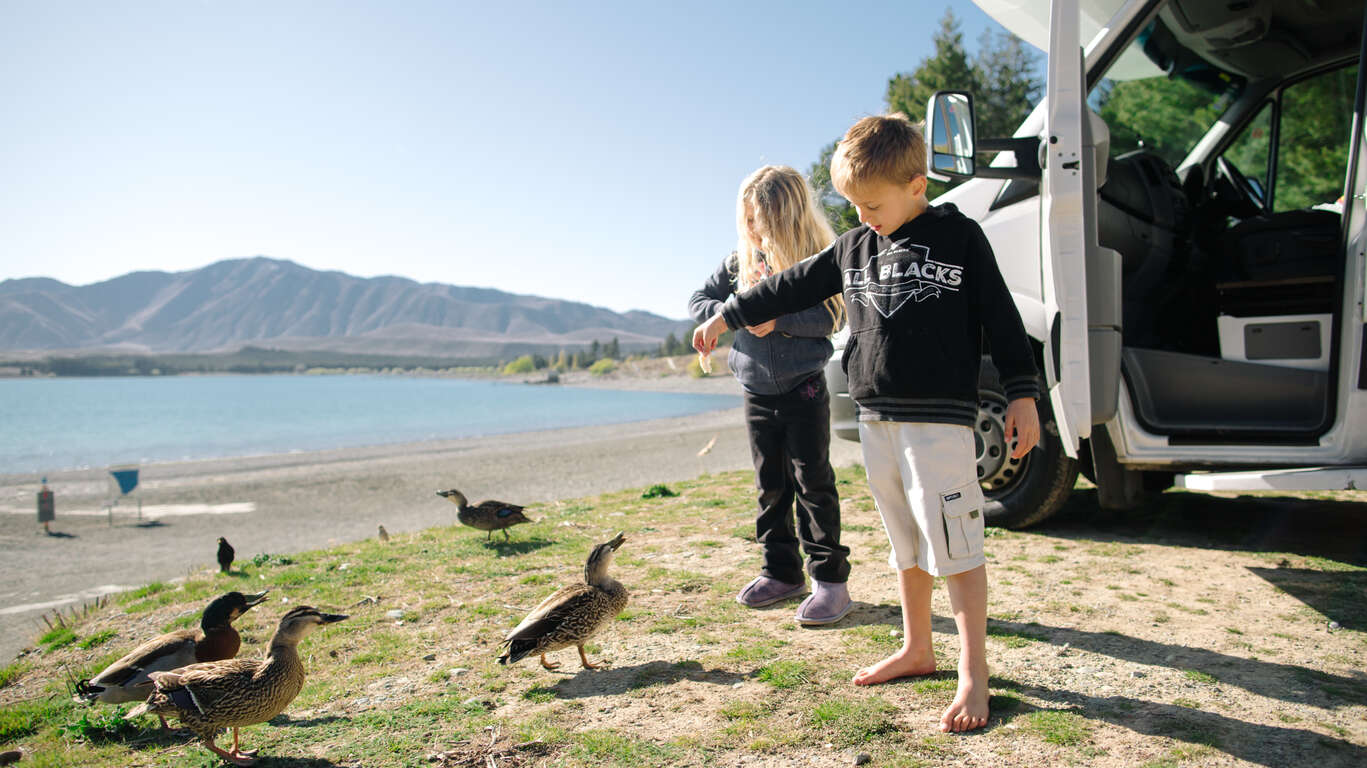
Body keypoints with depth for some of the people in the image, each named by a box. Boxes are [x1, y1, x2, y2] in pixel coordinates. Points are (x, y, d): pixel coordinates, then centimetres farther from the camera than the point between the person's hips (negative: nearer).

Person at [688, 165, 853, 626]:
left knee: (813, 482, -1)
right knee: (770, 485, 11)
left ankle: (830, 578, 7)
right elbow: (698, 300, 9)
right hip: (757, 393, 5)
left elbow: (830, 319, -14)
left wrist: (779, 322, -25)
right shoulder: (741, 261, 5)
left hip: (804, 389, -5)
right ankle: (782, 572, 23)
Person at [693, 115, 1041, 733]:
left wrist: (1023, 395, -4)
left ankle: (974, 672, 3)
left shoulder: (959, 237, -2)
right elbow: (794, 287, 18)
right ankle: (917, 650, 28)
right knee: (906, 542, 14)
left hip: (940, 417, -5)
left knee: (954, 541, -7)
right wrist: (726, 315, 22)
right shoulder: (853, 247, 12)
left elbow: (1001, 318, -2)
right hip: (877, 419, 6)